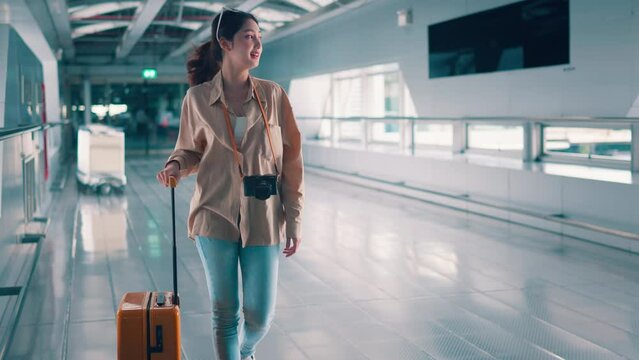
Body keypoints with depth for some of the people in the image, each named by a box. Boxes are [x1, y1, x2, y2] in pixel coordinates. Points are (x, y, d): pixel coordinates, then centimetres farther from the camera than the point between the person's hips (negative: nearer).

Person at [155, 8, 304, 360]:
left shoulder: (273, 95, 1)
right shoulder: (197, 98, 0)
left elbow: (290, 159, 2)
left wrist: (294, 219, -1)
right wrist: (176, 165, -9)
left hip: (263, 217, 1)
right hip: (216, 216, -1)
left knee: (260, 315, 5)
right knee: (225, 311, 5)